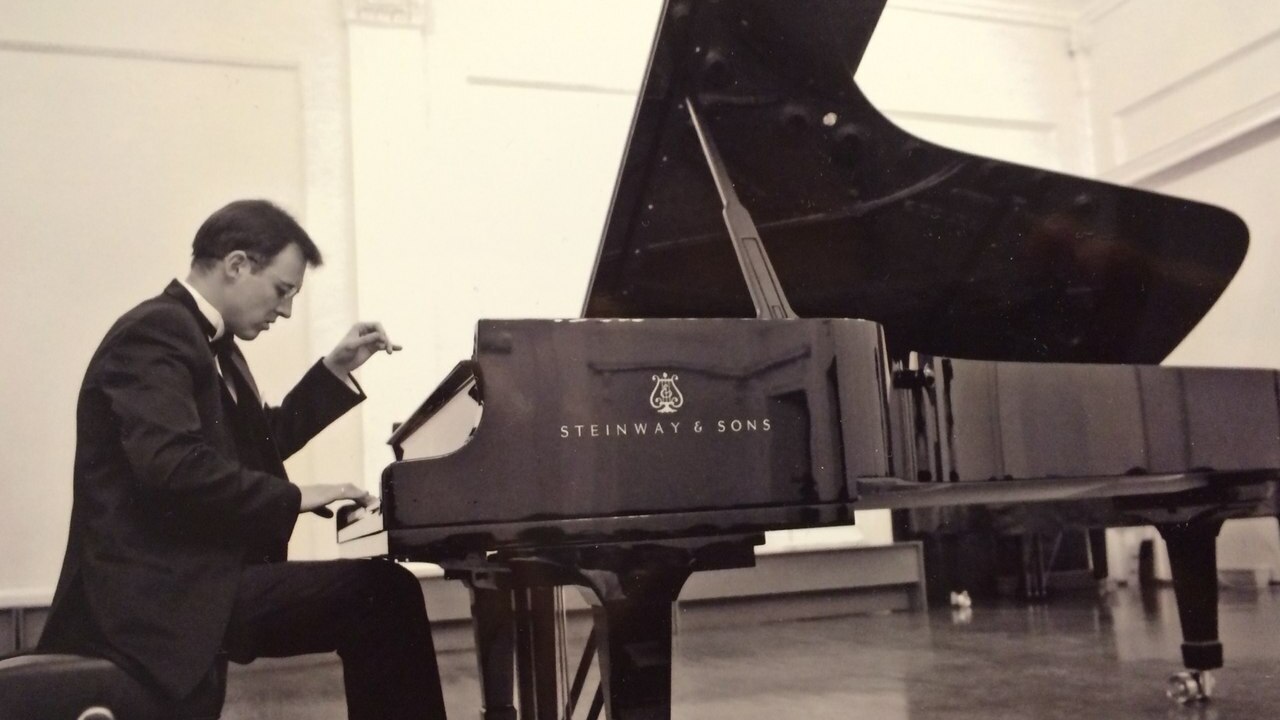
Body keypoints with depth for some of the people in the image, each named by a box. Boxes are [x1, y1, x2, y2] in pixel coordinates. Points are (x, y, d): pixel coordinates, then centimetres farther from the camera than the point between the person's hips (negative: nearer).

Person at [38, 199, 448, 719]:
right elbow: (172, 465, -26)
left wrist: (335, 370, 20)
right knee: (381, 593, -18)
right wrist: (293, 498, -19)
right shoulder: (155, 333, -13)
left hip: (195, 579, 9)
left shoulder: (206, 341, 18)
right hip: (158, 594, -9)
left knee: (383, 588, -3)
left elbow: (261, 443, 26)